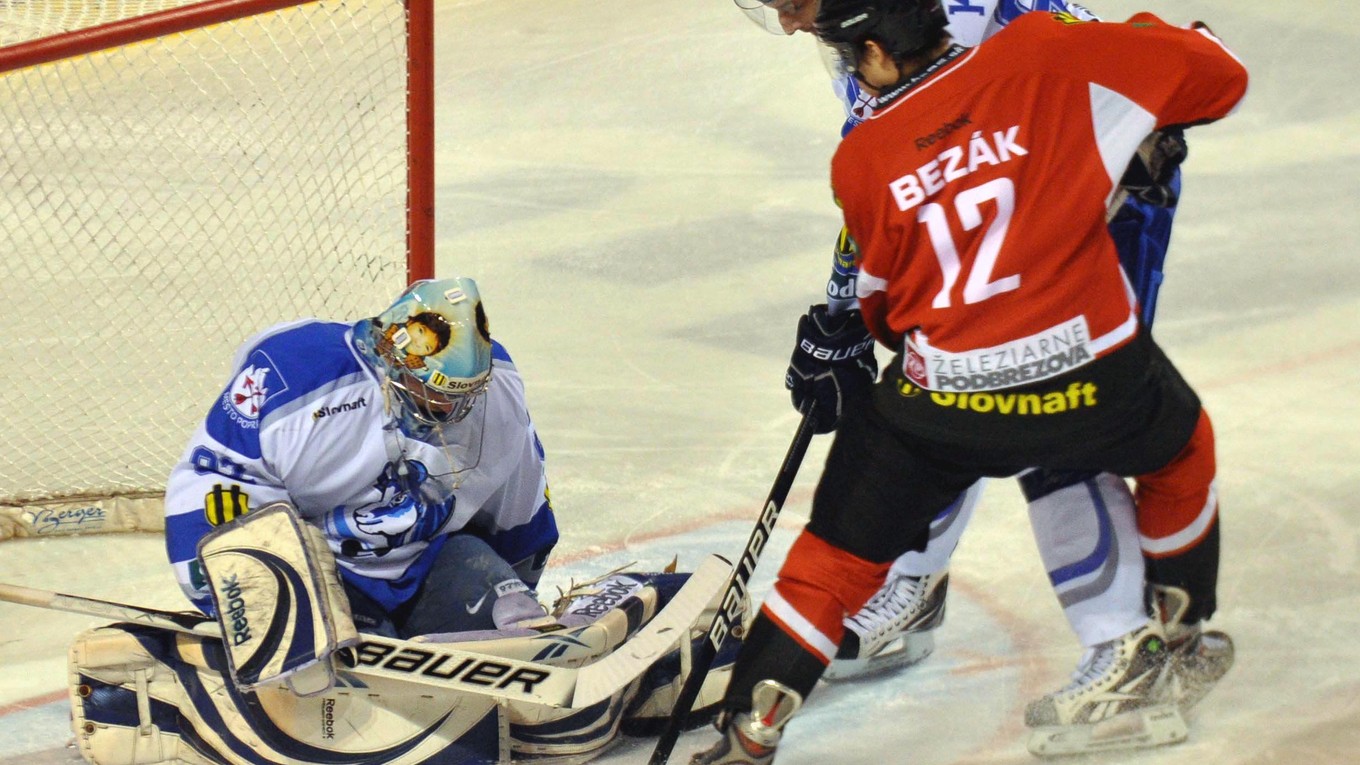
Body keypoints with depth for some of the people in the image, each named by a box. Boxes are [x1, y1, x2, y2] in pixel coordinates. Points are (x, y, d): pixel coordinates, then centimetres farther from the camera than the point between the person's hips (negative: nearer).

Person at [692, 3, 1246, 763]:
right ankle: (1178, 639, 41)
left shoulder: (861, 161, 2)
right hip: (1093, 379, 0)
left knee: (839, 554, 17)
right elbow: (1217, 78, -1)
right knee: (1179, 447, 32)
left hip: (942, 405, 0)